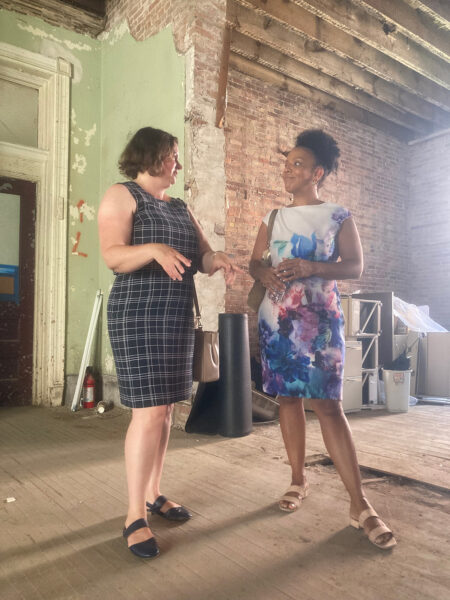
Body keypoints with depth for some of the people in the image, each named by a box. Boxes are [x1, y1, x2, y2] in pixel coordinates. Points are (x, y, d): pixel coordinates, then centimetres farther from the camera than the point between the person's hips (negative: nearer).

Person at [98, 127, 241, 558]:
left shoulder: (180, 208, 19)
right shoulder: (120, 195, -2)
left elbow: (203, 255, 11)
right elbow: (112, 255, -16)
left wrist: (217, 259, -12)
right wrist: (154, 249, -33)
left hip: (178, 315, 7)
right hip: (137, 313, -7)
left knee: (165, 409, 10)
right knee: (149, 411, -10)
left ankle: (152, 494, 24)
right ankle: (135, 516, 2)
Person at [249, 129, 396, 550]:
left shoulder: (338, 217, 4)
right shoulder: (274, 218, 14)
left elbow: (355, 266, -3)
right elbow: (254, 263, 16)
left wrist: (310, 267, -18)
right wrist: (265, 274, -8)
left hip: (320, 321, -4)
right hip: (276, 320, 4)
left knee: (328, 405, -9)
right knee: (288, 399, 8)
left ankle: (359, 504, 0)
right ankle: (298, 480, 25)